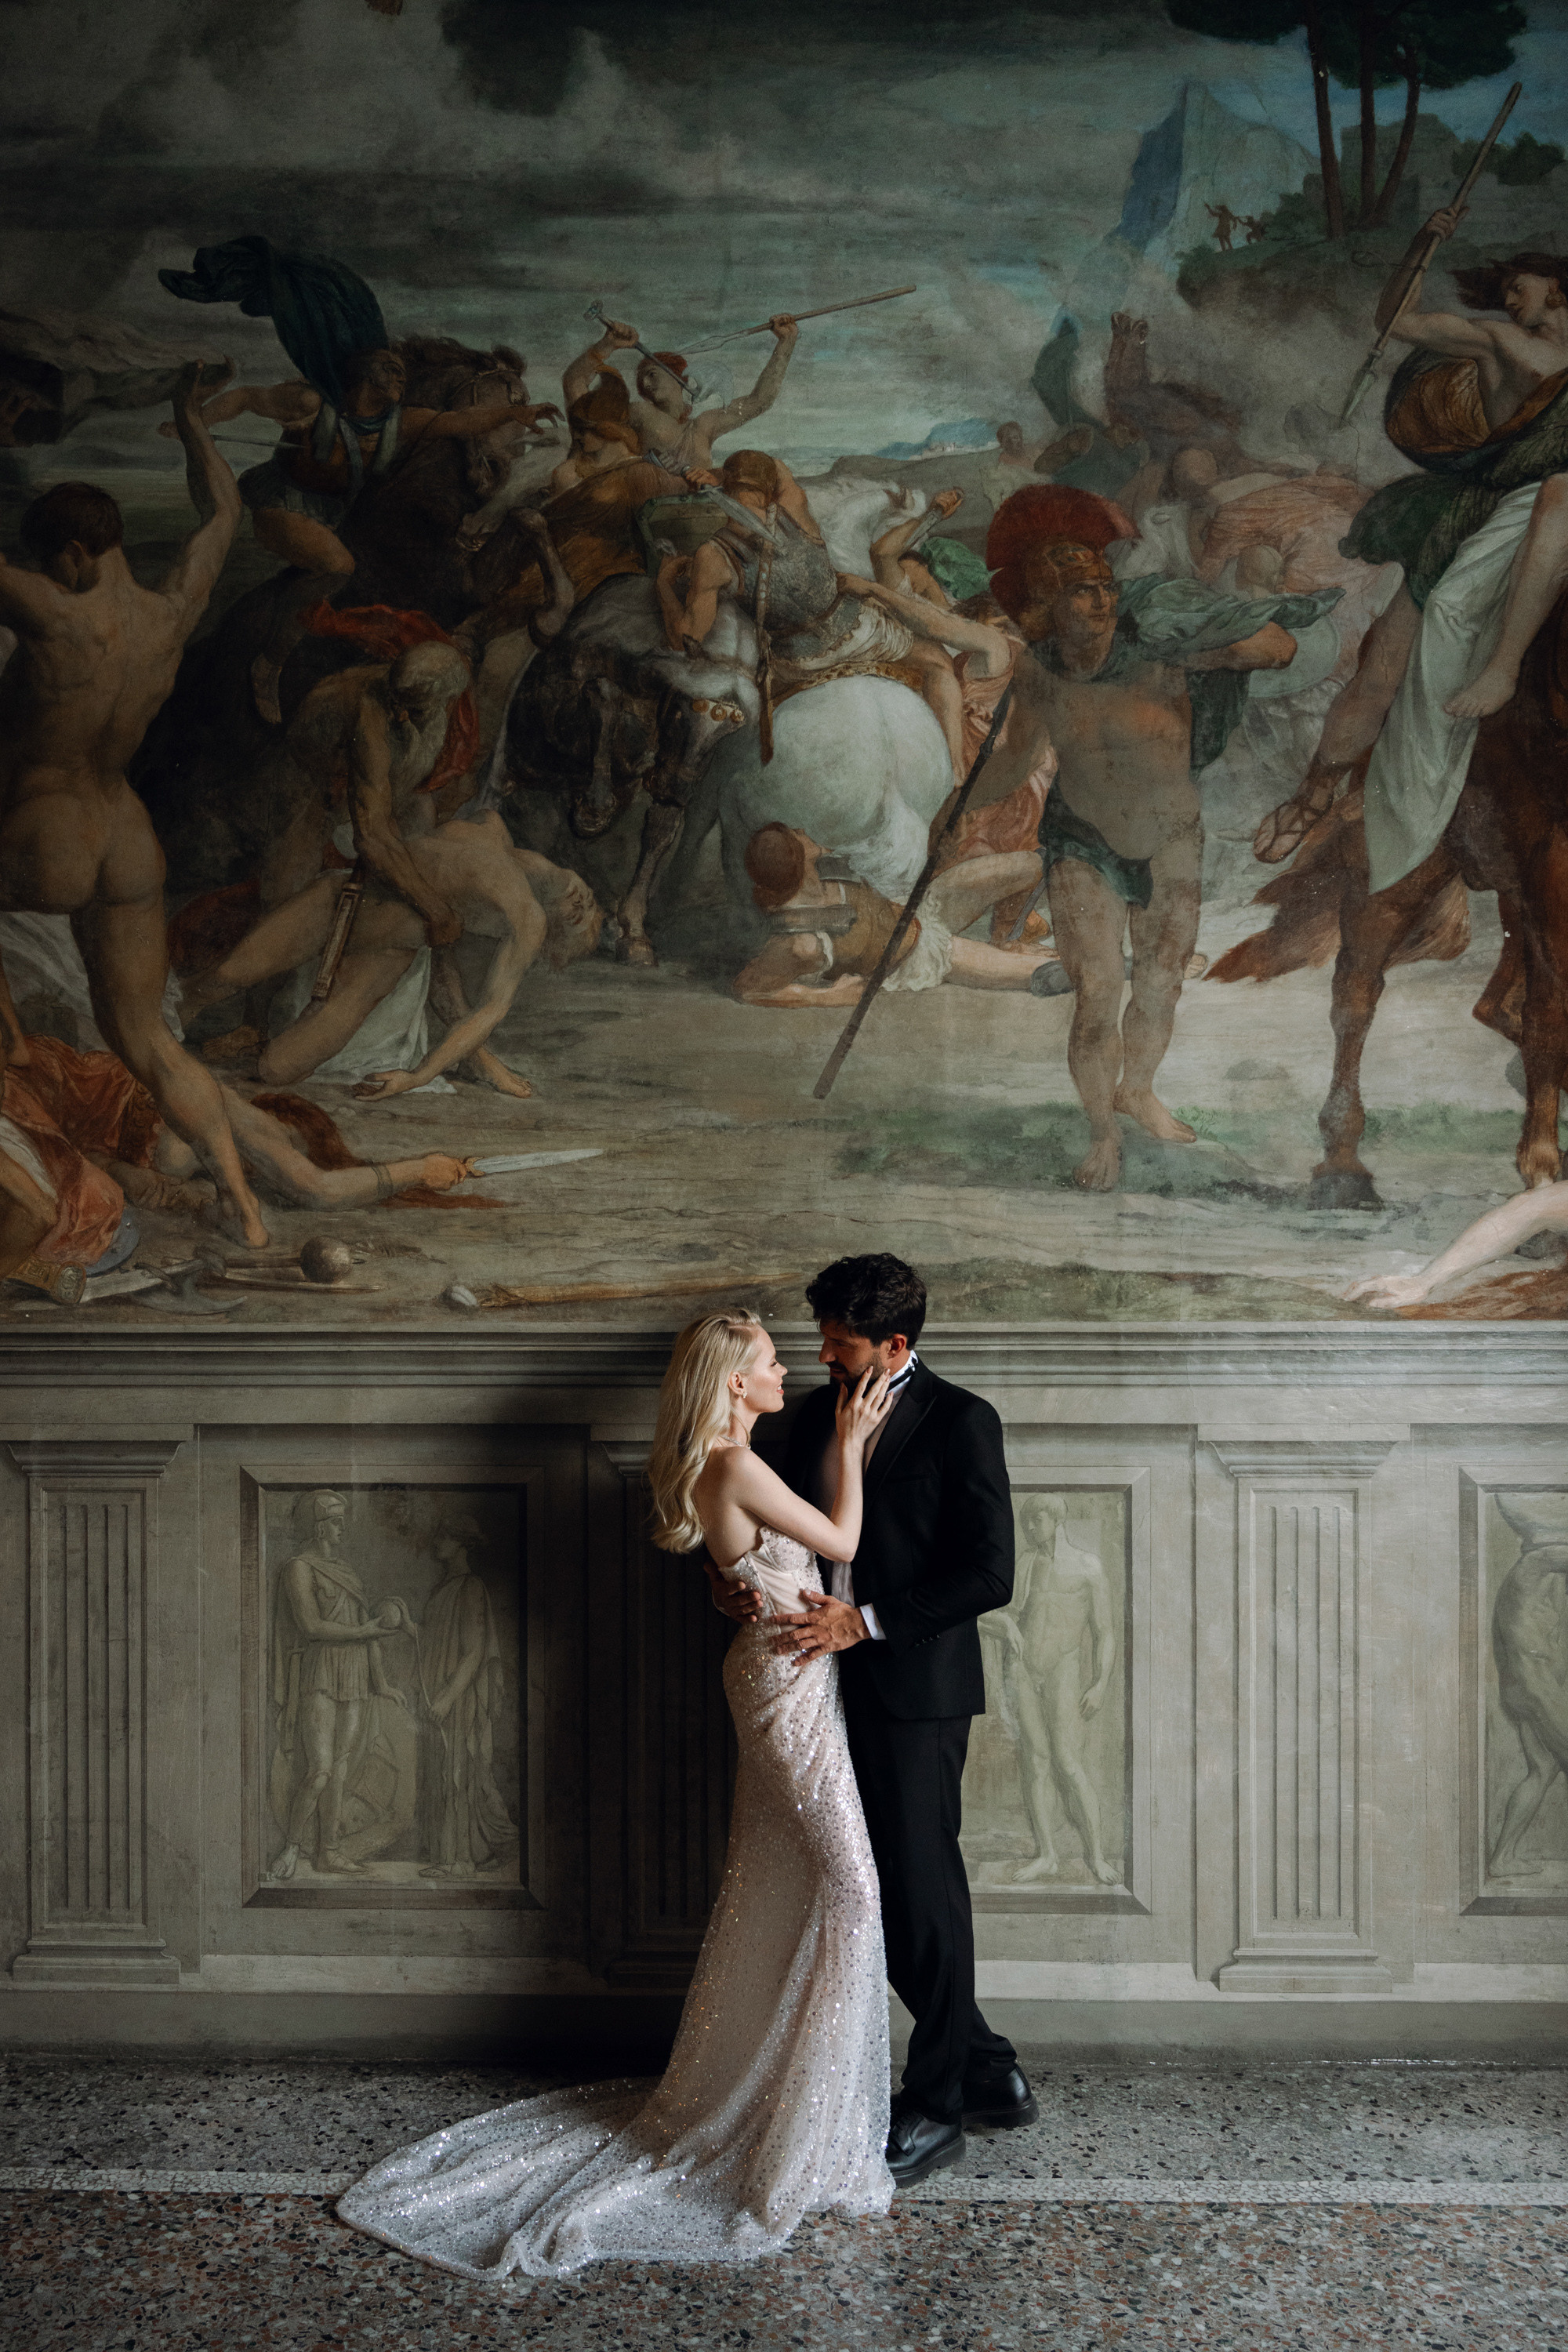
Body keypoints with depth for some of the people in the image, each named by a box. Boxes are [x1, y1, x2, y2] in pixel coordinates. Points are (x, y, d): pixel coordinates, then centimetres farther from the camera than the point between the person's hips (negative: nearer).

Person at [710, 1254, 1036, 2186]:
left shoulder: (960, 1421, -9)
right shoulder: (820, 1412, 11)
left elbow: (991, 1573, -15)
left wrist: (865, 1620, -18)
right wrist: (737, 1578, -1)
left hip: (915, 1688, -7)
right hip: (833, 1680, 7)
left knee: (922, 1886, 0)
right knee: (868, 1889, 11)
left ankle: (936, 2109, 16)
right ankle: (986, 2066, 28)